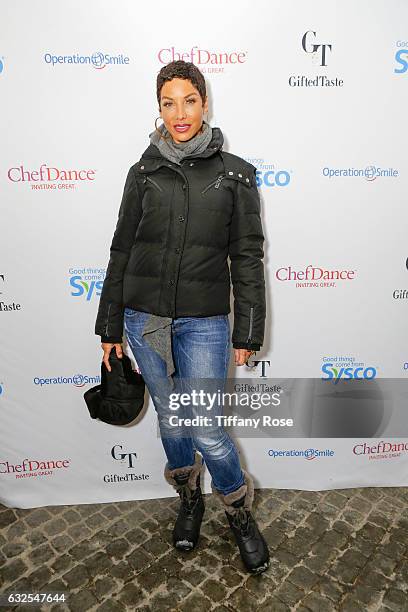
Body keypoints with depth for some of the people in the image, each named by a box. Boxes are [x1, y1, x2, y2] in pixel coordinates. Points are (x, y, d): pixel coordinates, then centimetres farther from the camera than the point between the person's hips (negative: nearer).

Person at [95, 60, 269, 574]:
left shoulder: (234, 173, 1)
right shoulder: (143, 172, 5)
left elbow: (247, 256, 0)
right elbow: (122, 251, 7)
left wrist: (247, 332, -3)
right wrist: (109, 327, 7)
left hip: (204, 321, -2)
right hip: (144, 318, 3)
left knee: (207, 431, -1)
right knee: (170, 418, 15)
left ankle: (239, 511, 30)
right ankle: (189, 497, 43)